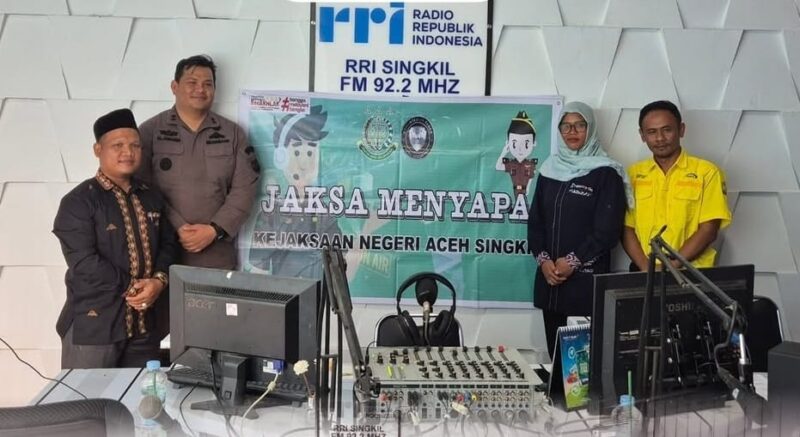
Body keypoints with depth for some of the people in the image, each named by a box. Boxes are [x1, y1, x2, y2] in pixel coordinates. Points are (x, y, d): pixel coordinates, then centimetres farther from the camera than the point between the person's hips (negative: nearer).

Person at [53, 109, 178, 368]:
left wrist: (159, 281, -9)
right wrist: (131, 288, -13)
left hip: (145, 321, 6)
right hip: (94, 322, -5)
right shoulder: (78, 202, -8)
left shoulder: (152, 198, 12)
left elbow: (169, 244, 10)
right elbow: (84, 262, -16)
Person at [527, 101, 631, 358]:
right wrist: (543, 259, -5)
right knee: (555, 351, 9)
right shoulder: (549, 170, 12)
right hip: (550, 277, 5)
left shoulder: (605, 173, -3)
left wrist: (573, 261, -13)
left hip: (587, 278, -5)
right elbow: (535, 220, 10)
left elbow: (608, 229, -9)